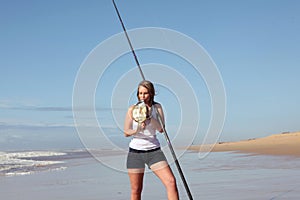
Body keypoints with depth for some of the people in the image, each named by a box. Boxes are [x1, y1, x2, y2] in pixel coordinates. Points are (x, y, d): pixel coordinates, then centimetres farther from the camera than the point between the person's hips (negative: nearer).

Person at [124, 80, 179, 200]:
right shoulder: (132, 109, 1)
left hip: (154, 150, 1)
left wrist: (150, 116, -20)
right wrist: (137, 129, -21)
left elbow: (161, 129, -6)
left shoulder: (157, 107, 3)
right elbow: (126, 132, -1)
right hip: (135, 151, 0)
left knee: (171, 182, -15)